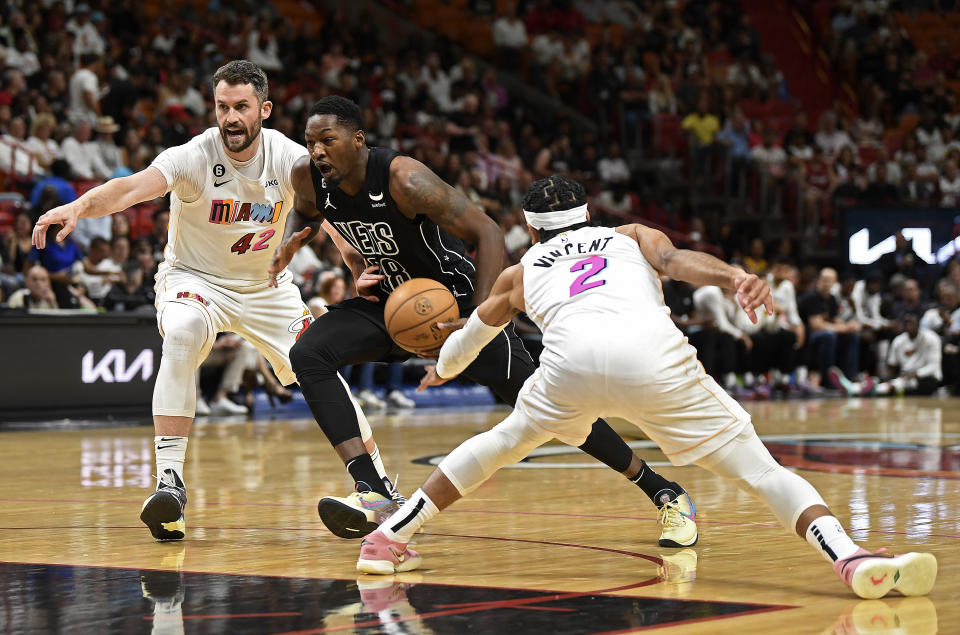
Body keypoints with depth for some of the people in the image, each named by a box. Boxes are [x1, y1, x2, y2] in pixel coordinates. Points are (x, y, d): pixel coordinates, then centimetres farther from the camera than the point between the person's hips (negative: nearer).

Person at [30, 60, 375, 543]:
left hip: (265, 286, 3)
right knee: (182, 336, -34)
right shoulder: (194, 157, -25)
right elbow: (133, 187, -42)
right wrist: (81, 205, -62)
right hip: (193, 279, -3)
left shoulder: (289, 159, -16)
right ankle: (170, 480, -33)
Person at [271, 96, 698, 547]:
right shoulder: (308, 176, -13)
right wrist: (291, 243, -10)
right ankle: (372, 493, -22)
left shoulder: (404, 179, -31)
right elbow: (304, 211, 14)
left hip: (452, 299, -6)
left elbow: (487, 233, -27)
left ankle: (667, 495, 4)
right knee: (307, 355, -18)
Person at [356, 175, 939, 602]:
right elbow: (680, 260, 11)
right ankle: (851, 559, -21)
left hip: (571, 354, 2)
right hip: (652, 353, -1)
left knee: (505, 442, 30)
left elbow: (466, 342, 55)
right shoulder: (633, 236, 36)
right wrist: (736, 277, -7)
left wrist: (442, 371, 77)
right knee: (760, 469, 2)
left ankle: (388, 538, 31)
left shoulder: (521, 272, 39)